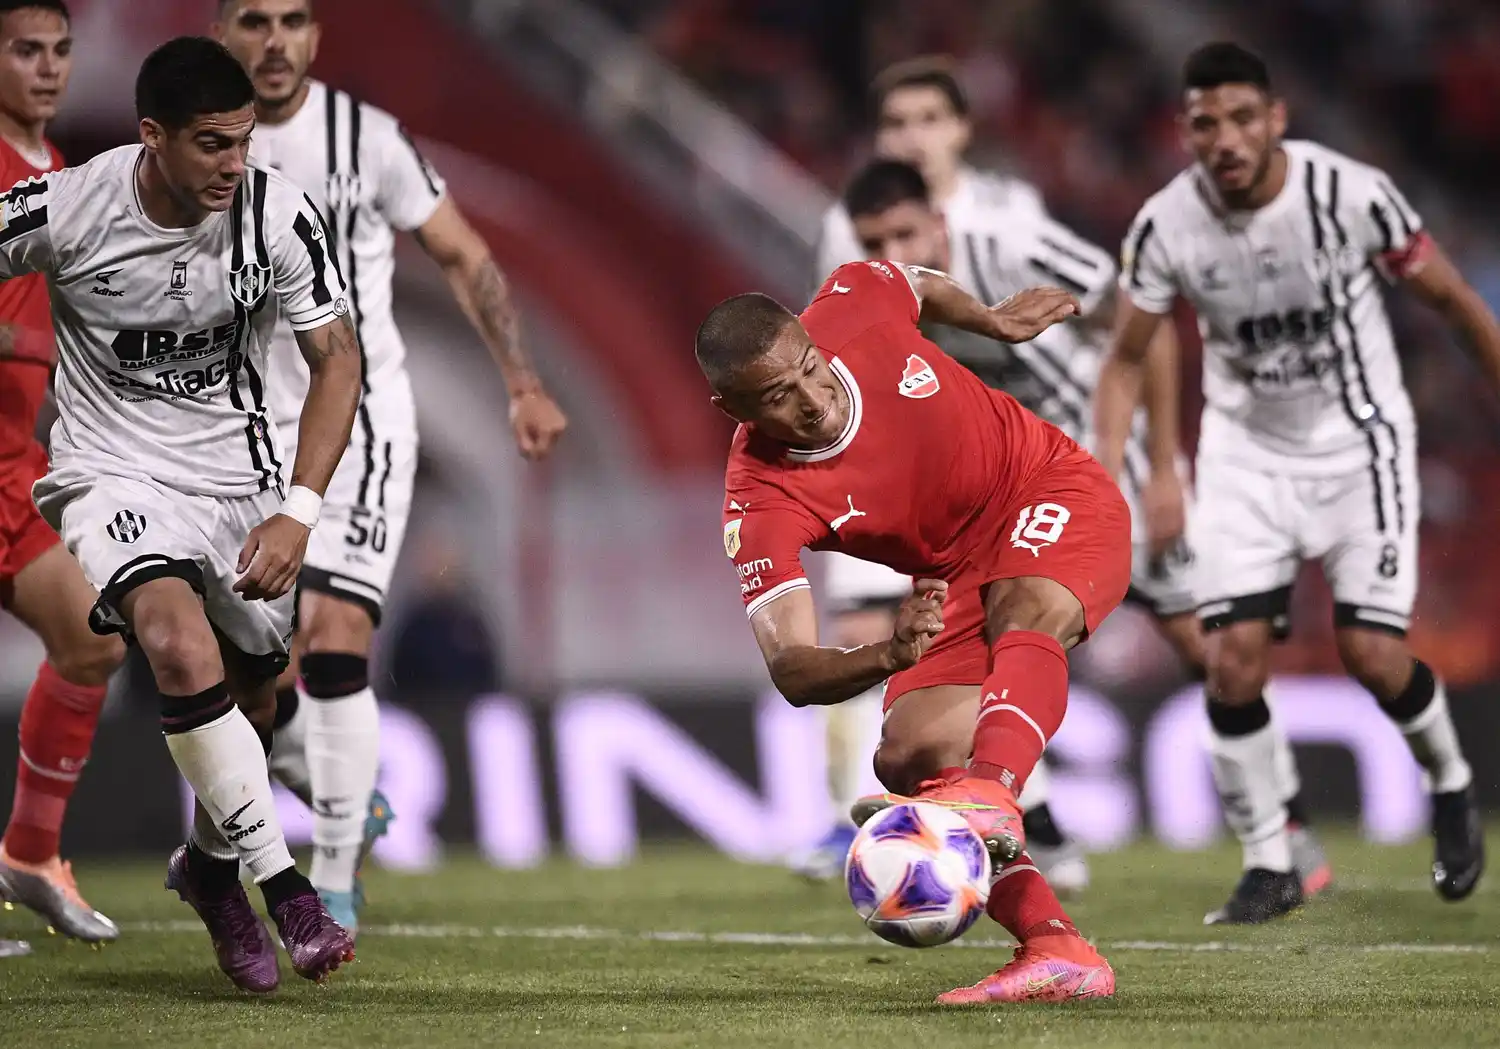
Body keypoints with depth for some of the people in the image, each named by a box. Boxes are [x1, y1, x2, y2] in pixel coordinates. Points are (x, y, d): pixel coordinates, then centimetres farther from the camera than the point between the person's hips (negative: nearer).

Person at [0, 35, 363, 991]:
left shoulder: (280, 217, -14)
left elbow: (338, 359, -6)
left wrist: (299, 511, -15)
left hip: (241, 475, 3)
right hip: (115, 472, -3)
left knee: (250, 699, 8)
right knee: (181, 647, -29)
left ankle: (211, 866, 40)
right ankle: (283, 883, -22)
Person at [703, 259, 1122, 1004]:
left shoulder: (855, 308, -20)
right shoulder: (761, 505, -25)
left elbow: (919, 285, 8)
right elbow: (790, 671, -34)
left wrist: (994, 322, 20)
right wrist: (885, 657, -52)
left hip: (1055, 495, -2)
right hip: (954, 579, 2)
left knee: (1024, 613, -35)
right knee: (909, 755, -19)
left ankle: (991, 796, -62)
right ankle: (1056, 951, -23)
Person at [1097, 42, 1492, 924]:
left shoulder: (1350, 193, -21)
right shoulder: (1166, 227, -15)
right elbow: (1127, 359, 0)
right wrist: (1106, 471, -11)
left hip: (1358, 439, -2)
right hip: (1247, 448, 2)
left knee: (1372, 653, -9)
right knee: (1234, 659, -11)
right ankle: (1271, 864, 5)